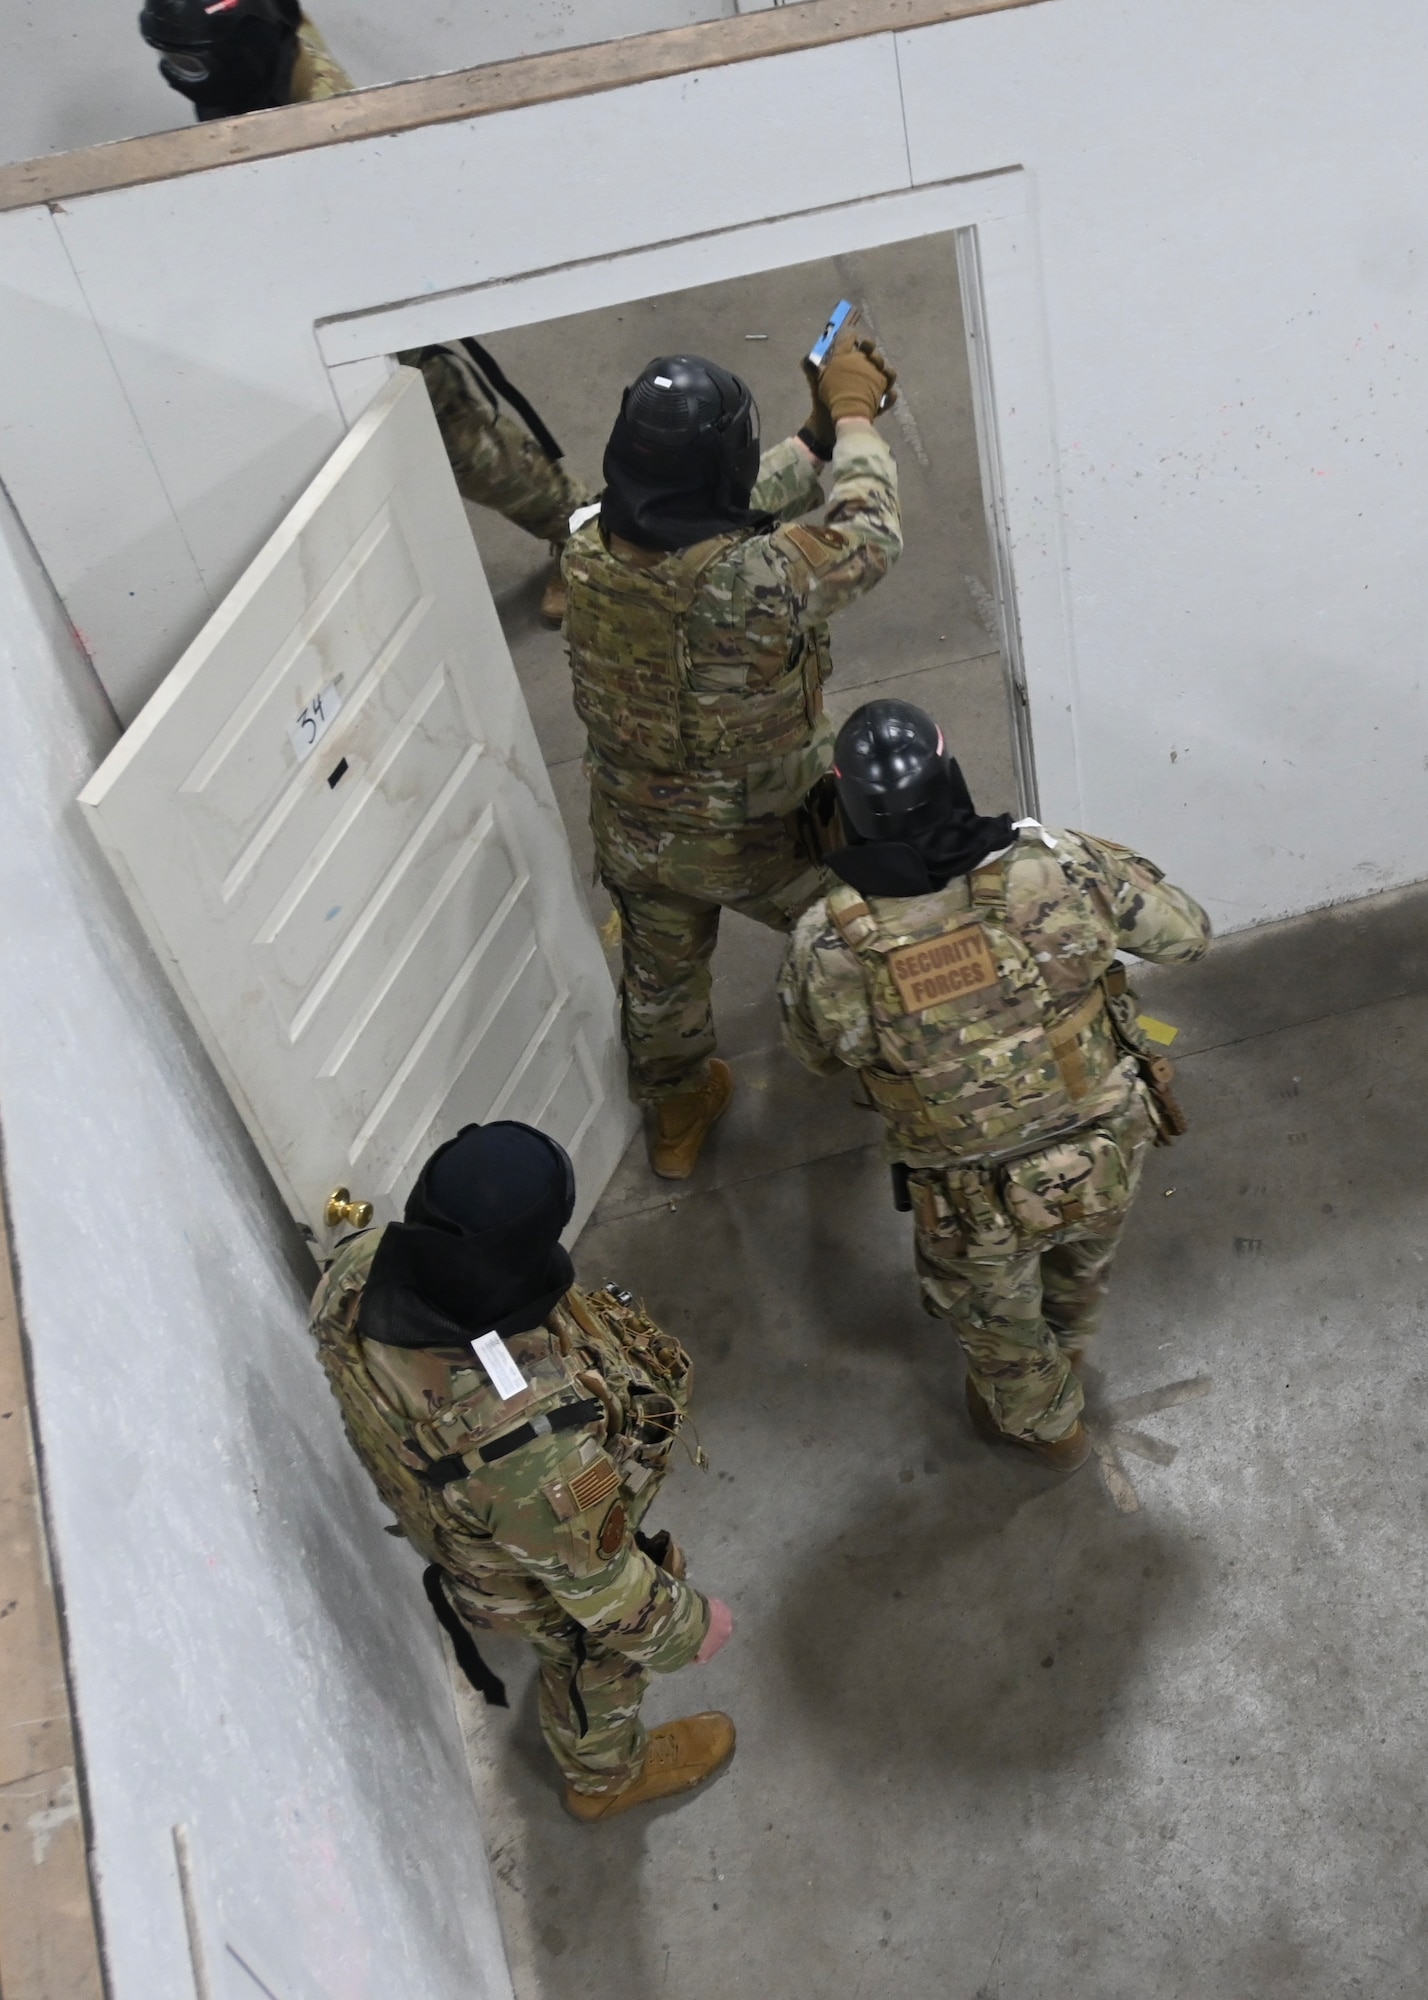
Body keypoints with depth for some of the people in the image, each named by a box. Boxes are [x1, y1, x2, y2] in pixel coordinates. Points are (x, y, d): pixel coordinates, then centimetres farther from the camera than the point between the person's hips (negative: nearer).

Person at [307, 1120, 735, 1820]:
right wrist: (689, 1626, -10)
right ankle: (607, 1776, 62)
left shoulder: (357, 1271, -33)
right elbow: (597, 1581, -30)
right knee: (598, 1668, 29)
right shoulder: (529, 1444, -50)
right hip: (541, 1579, -6)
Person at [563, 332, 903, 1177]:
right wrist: (855, 418, -3)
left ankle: (678, 1110, 55)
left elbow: (711, 520, 0)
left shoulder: (589, 554, -19)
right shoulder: (759, 579, -37)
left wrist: (819, 436, 1)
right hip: (761, 841, -4)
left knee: (661, 980, 30)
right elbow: (873, 538, -17)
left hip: (635, 838, 4)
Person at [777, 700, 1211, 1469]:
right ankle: (1064, 1352, 71)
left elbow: (814, 1053, -3)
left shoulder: (829, 944, -26)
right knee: (1079, 1269, 39)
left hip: (982, 1207, -2)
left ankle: (1045, 1422, 62)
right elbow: (1187, 933, -5)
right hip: (1108, 1159, 3)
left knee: (996, 1321, 33)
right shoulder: (1058, 869, -23)